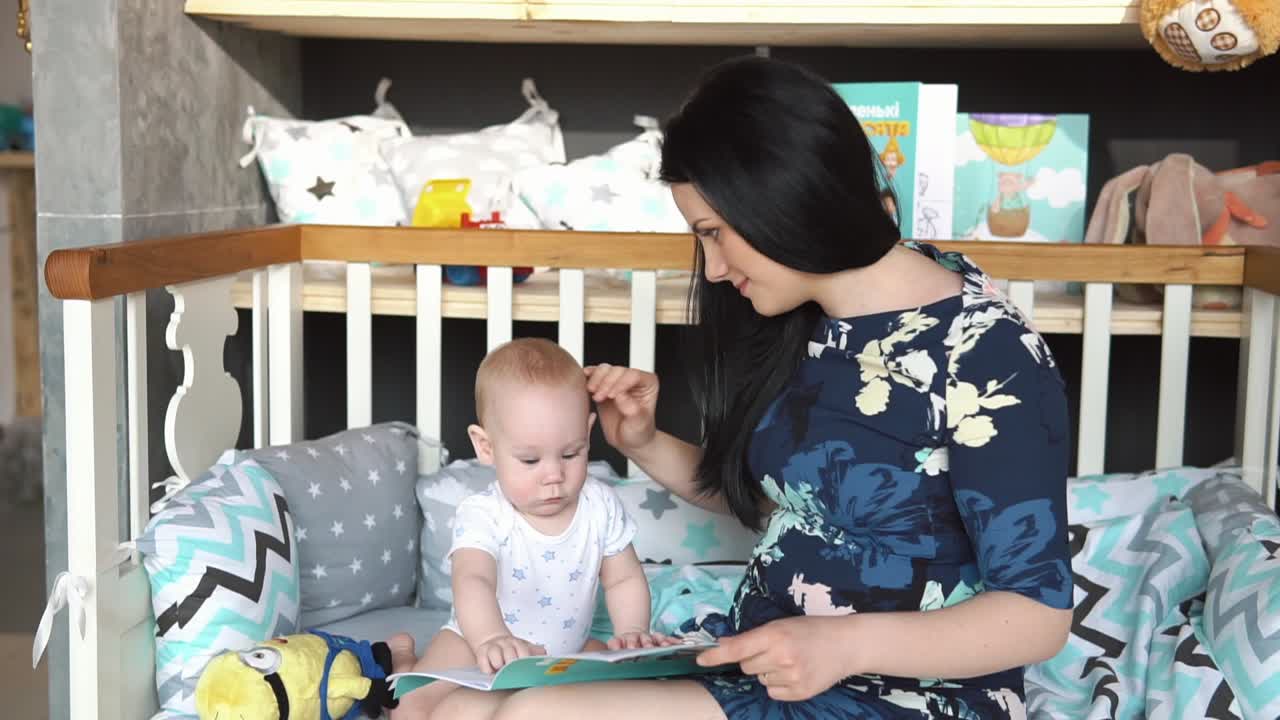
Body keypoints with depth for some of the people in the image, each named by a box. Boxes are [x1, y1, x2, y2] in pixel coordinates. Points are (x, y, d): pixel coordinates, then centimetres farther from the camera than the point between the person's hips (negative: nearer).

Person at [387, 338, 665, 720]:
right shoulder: (482, 516, -24)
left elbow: (624, 579, 1)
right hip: (480, 648, -4)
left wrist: (632, 634, -20)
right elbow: (472, 582, -42)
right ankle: (403, 661, 16)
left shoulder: (601, 506, -11)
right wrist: (493, 640, -63)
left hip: (569, 651, 5)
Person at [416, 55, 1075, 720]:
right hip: (764, 665, 7)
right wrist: (644, 444, 2)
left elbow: (1039, 612, -15)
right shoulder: (801, 324, 4)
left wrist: (848, 643, -28)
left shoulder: (985, 356, -17)